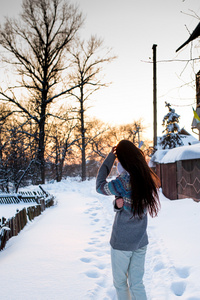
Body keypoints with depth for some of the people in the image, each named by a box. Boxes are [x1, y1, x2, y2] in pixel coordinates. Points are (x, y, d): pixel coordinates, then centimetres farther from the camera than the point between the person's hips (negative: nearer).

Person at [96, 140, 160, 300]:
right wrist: (120, 202, -14)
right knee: (137, 284, 14)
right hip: (141, 241, 6)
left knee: (120, 282, 15)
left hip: (121, 242, -5)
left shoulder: (122, 183, -23)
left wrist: (110, 156, -7)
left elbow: (100, 186, -6)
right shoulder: (149, 179, -4)